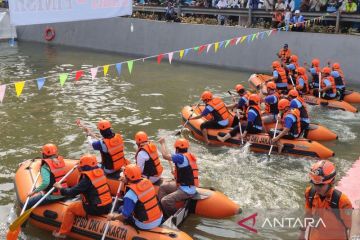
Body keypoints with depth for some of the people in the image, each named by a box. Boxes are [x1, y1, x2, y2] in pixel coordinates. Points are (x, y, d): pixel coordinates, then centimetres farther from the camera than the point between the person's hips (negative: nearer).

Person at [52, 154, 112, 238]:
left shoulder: (86, 179, -17)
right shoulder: (100, 172, 3)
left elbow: (72, 192, -14)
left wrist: (61, 188, 3)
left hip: (96, 209, -8)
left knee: (70, 208, 10)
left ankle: (63, 232, 21)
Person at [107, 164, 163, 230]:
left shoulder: (130, 194, -23)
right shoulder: (147, 181, -4)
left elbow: (124, 215, -17)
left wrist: (113, 217, -1)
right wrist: (127, 182, 13)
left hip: (145, 226, -6)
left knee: (121, 209, 13)